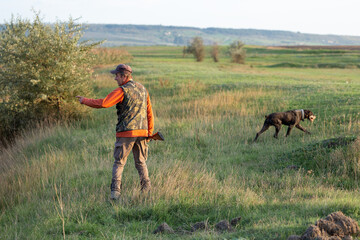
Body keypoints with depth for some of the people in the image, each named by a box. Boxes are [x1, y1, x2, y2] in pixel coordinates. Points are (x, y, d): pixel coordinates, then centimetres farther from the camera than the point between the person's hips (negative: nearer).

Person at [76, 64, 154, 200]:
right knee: (141, 163, 14)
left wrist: (85, 101, -5)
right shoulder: (142, 89, 11)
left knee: (119, 163, 2)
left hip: (126, 133, -5)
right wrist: (150, 132, 18)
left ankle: (115, 191, -9)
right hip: (141, 132, 5)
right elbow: (149, 113, 13)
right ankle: (146, 190, 9)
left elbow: (103, 103, -18)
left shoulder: (122, 91, -10)